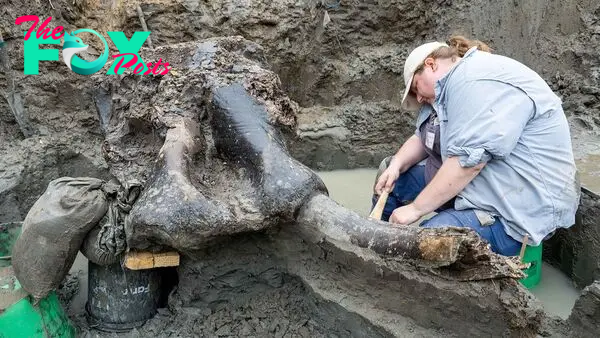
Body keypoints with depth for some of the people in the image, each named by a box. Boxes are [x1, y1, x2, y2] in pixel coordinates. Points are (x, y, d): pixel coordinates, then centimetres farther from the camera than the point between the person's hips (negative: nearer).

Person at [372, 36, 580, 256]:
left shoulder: (481, 83, -22)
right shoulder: (454, 85, 11)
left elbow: (468, 161, -28)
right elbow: (422, 138, 15)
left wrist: (415, 209, -21)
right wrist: (396, 165, -4)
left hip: (514, 211, -10)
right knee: (392, 178, 12)